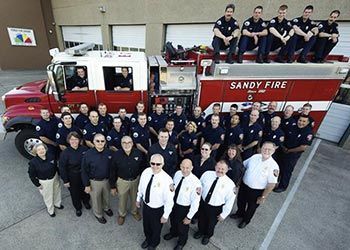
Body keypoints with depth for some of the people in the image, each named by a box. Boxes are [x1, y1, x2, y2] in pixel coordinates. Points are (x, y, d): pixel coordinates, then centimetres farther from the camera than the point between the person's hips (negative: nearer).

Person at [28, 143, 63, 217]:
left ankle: (57, 204, 56)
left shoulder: (51, 157, -15)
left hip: (55, 178, 4)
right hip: (44, 182, -4)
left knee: (57, 192, 26)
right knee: (48, 196, 17)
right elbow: (31, 175, -12)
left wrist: (57, 175, 9)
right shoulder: (33, 162, -25)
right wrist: (37, 184, -8)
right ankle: (50, 210, 46)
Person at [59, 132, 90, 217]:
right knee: (75, 193, 17)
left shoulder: (84, 149, -13)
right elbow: (62, 168, -12)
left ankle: (86, 201, 55)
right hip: (72, 178, -2)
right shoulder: (65, 153, -19)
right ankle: (78, 208, 45)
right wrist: (65, 181, -9)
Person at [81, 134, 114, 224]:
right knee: (96, 199, 19)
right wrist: (87, 185, -9)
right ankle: (98, 214, 47)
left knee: (106, 196, 26)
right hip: (94, 182, -3)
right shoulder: (88, 154, -21)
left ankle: (106, 208, 57)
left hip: (107, 180, 3)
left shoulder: (109, 152, -13)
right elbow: (84, 171, -12)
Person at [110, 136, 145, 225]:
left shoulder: (138, 153, -18)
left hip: (136, 180, 1)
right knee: (122, 199, 21)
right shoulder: (116, 155, -20)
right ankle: (121, 214, 51)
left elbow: (143, 167, -5)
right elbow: (113, 172, -9)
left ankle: (134, 211, 54)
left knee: (135, 198, 23)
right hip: (122, 181, -1)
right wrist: (112, 186, -3)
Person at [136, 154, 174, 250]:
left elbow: (169, 200, -23)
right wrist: (138, 199, 12)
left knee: (156, 228, 26)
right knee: (146, 225, 31)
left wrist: (165, 216, -14)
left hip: (158, 209, -4)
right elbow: (141, 186, 0)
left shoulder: (166, 179, -34)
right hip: (145, 205, 4)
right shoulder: (146, 172, -19)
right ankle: (148, 239, 66)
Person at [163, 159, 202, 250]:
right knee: (173, 221, 33)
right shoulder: (177, 174, -16)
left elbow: (195, 202, -23)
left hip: (184, 208, -5)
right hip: (173, 203, 5)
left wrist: (189, 217, -16)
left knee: (182, 226, 24)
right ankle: (173, 233, 67)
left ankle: (181, 242, 58)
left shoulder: (196, 182, -32)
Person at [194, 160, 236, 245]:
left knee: (211, 223, 27)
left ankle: (207, 235, 61)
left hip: (215, 208, -2)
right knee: (201, 219, 30)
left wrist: (224, 214, -8)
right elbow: (200, 186, -3)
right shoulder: (207, 174, -19)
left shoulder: (230, 184, -26)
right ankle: (201, 231, 64)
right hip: (202, 203, 3)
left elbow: (230, 201, -15)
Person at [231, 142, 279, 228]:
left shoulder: (273, 166, -23)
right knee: (240, 202, 26)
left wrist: (263, 197, -14)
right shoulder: (255, 156, -10)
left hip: (257, 191, -4)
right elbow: (243, 165, 4)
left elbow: (272, 184, -18)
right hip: (244, 185, 4)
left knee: (251, 207, 23)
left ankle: (245, 220, 52)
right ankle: (239, 214, 58)